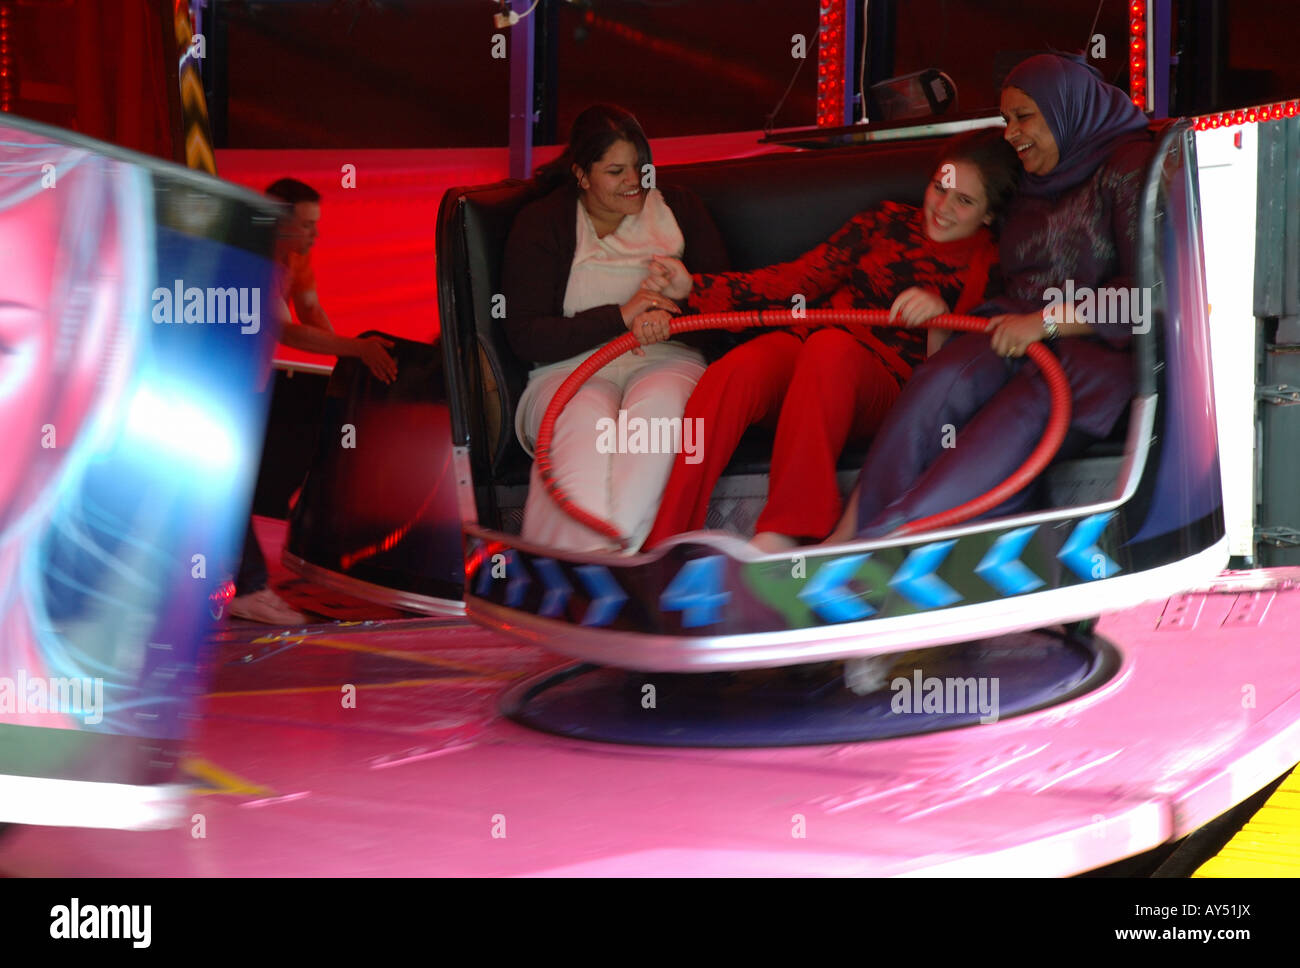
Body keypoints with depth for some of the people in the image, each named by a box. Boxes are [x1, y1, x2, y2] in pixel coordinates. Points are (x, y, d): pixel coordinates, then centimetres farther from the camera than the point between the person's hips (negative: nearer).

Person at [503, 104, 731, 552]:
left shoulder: (678, 207, 17)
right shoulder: (540, 224, 8)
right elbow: (526, 337, -2)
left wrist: (669, 314, -15)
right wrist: (620, 318, -13)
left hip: (666, 361, 1)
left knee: (658, 403, -37)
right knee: (583, 422, -38)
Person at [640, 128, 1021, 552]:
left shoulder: (988, 271, 9)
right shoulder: (889, 222, 18)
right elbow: (798, 278, 13)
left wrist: (940, 318, -22)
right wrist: (693, 288, 3)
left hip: (884, 386, -3)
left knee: (831, 348, -38)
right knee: (732, 374, -32)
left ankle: (780, 537, -41)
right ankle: (662, 549, -39)